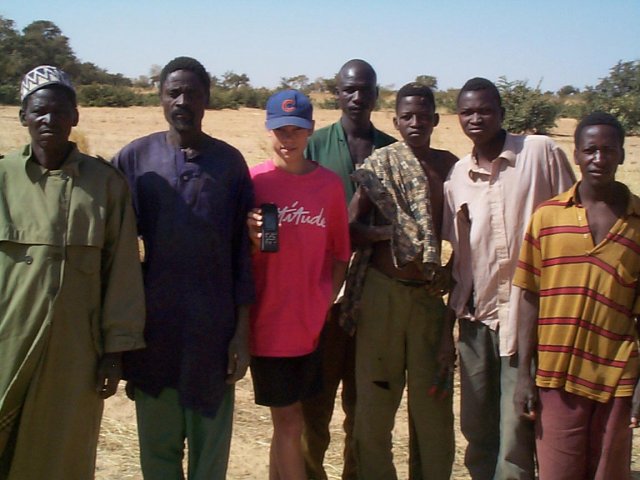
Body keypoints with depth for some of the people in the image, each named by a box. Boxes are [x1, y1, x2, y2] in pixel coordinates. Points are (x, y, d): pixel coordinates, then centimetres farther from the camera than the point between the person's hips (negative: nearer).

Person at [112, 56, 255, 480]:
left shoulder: (229, 162, 2)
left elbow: (243, 250, 2)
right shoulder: (134, 158, 1)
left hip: (214, 331, 0)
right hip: (151, 329, 0)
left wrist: (242, 329, 0)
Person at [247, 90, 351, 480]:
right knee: (290, 422, 4)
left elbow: (340, 253, 10)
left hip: (311, 324, 3)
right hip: (270, 323, -3)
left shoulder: (330, 184, 2)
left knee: (287, 421, 14)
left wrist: (327, 300, 0)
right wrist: (253, 239, -21)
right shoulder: (253, 181, -5)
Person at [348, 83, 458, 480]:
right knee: (377, 395, 4)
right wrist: (389, 232, -18)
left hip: (431, 292, 2)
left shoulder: (450, 165, 7)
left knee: (433, 398, 4)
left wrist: (451, 274, 1)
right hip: (383, 289, -2)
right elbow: (351, 229, -3)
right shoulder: (380, 164, -1)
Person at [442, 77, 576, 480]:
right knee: (476, 425, 13)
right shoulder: (457, 175, 9)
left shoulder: (541, 152, -5)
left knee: (516, 431, -3)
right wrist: (457, 295, 8)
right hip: (477, 315, 5)